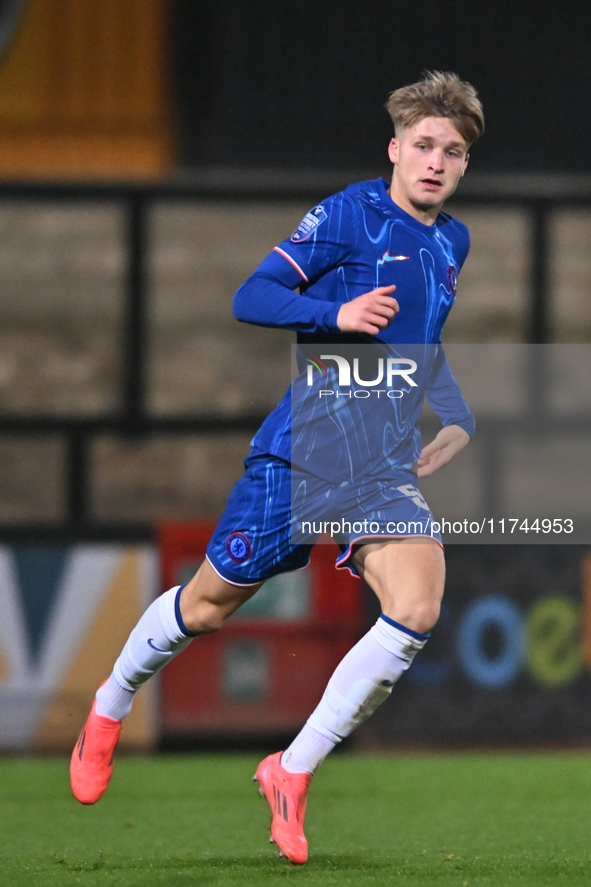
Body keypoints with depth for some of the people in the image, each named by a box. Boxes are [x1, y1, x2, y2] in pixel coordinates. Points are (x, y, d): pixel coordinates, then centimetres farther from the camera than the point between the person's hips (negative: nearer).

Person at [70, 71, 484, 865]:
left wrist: (456, 421, 23)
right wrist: (337, 312, -29)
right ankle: (109, 710, 36)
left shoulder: (453, 243, 12)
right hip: (302, 448, -5)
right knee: (207, 608, 6)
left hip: (385, 467, 5)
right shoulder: (348, 214, -9)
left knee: (417, 606, -20)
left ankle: (292, 773, -9)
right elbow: (250, 299, -15)